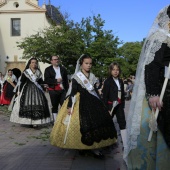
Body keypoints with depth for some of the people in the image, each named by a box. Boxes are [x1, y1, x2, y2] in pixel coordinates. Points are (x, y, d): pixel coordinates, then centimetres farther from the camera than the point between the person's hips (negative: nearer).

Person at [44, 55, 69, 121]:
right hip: (53, 90, -1)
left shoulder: (63, 69, 13)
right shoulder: (48, 69, 4)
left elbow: (66, 80, 12)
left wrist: (67, 90, 5)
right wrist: (56, 80, -16)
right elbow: (46, 80, -8)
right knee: (54, 106, 7)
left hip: (62, 90, 2)